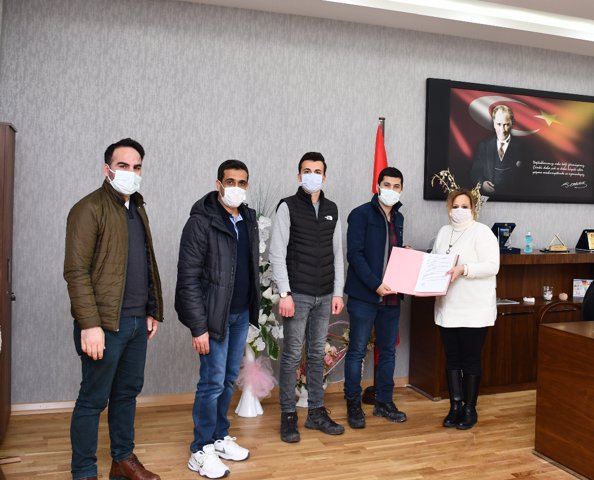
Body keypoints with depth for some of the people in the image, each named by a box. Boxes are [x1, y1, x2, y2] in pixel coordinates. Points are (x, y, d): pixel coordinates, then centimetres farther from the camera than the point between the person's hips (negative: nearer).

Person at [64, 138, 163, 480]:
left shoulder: (137, 208, 14)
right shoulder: (89, 209, -10)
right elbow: (76, 271, -16)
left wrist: (153, 310, 15)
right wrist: (89, 324, -21)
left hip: (137, 321, 8)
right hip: (106, 323, -7)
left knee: (128, 392, 16)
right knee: (94, 399, 4)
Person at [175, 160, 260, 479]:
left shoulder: (248, 219, 7)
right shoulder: (201, 222, -14)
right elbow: (188, 278, -16)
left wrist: (252, 309, 10)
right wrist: (198, 327, -18)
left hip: (241, 314, 6)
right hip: (214, 316, -6)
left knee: (229, 379, 15)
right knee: (212, 382, 1)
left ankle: (220, 437, 31)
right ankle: (201, 452, 16)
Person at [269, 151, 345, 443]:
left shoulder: (332, 210, 11)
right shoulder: (287, 207, -4)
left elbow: (337, 253, 12)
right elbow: (277, 253, -9)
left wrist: (338, 292, 7)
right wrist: (284, 294, -14)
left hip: (324, 296, 5)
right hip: (297, 295, -5)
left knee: (317, 354, 12)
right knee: (292, 356, 2)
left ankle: (316, 413, 22)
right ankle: (288, 416, 13)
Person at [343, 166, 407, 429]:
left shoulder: (398, 218, 14)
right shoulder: (361, 214, -7)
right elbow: (354, 254, -14)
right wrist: (375, 285, -20)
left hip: (391, 296, 6)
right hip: (364, 295, -6)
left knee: (388, 351, 12)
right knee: (357, 351, 2)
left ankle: (384, 402, 25)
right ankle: (353, 405, 14)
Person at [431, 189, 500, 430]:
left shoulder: (482, 232, -7)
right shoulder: (443, 232, 12)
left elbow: (492, 266, -16)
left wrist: (464, 269, -27)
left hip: (474, 310, -5)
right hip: (447, 308, 6)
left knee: (470, 360, 4)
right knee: (452, 359, 10)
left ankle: (470, 409, 17)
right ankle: (455, 406, 20)